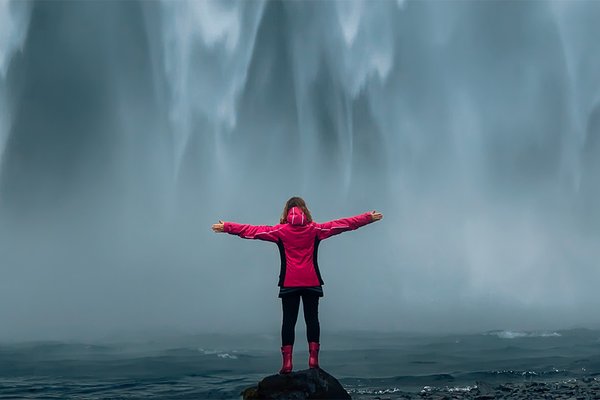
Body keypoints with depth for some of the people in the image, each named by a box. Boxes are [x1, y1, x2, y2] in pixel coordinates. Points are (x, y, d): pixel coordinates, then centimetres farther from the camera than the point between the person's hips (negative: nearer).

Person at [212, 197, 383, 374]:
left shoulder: (280, 231, 0)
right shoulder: (315, 229, 2)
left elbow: (252, 230, 2)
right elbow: (344, 224, 5)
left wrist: (226, 227, 10)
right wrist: (369, 218, 12)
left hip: (289, 284, 0)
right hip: (312, 283, 1)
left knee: (289, 320, 2)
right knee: (312, 318, 7)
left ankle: (287, 362, -2)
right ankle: (313, 358, 1)